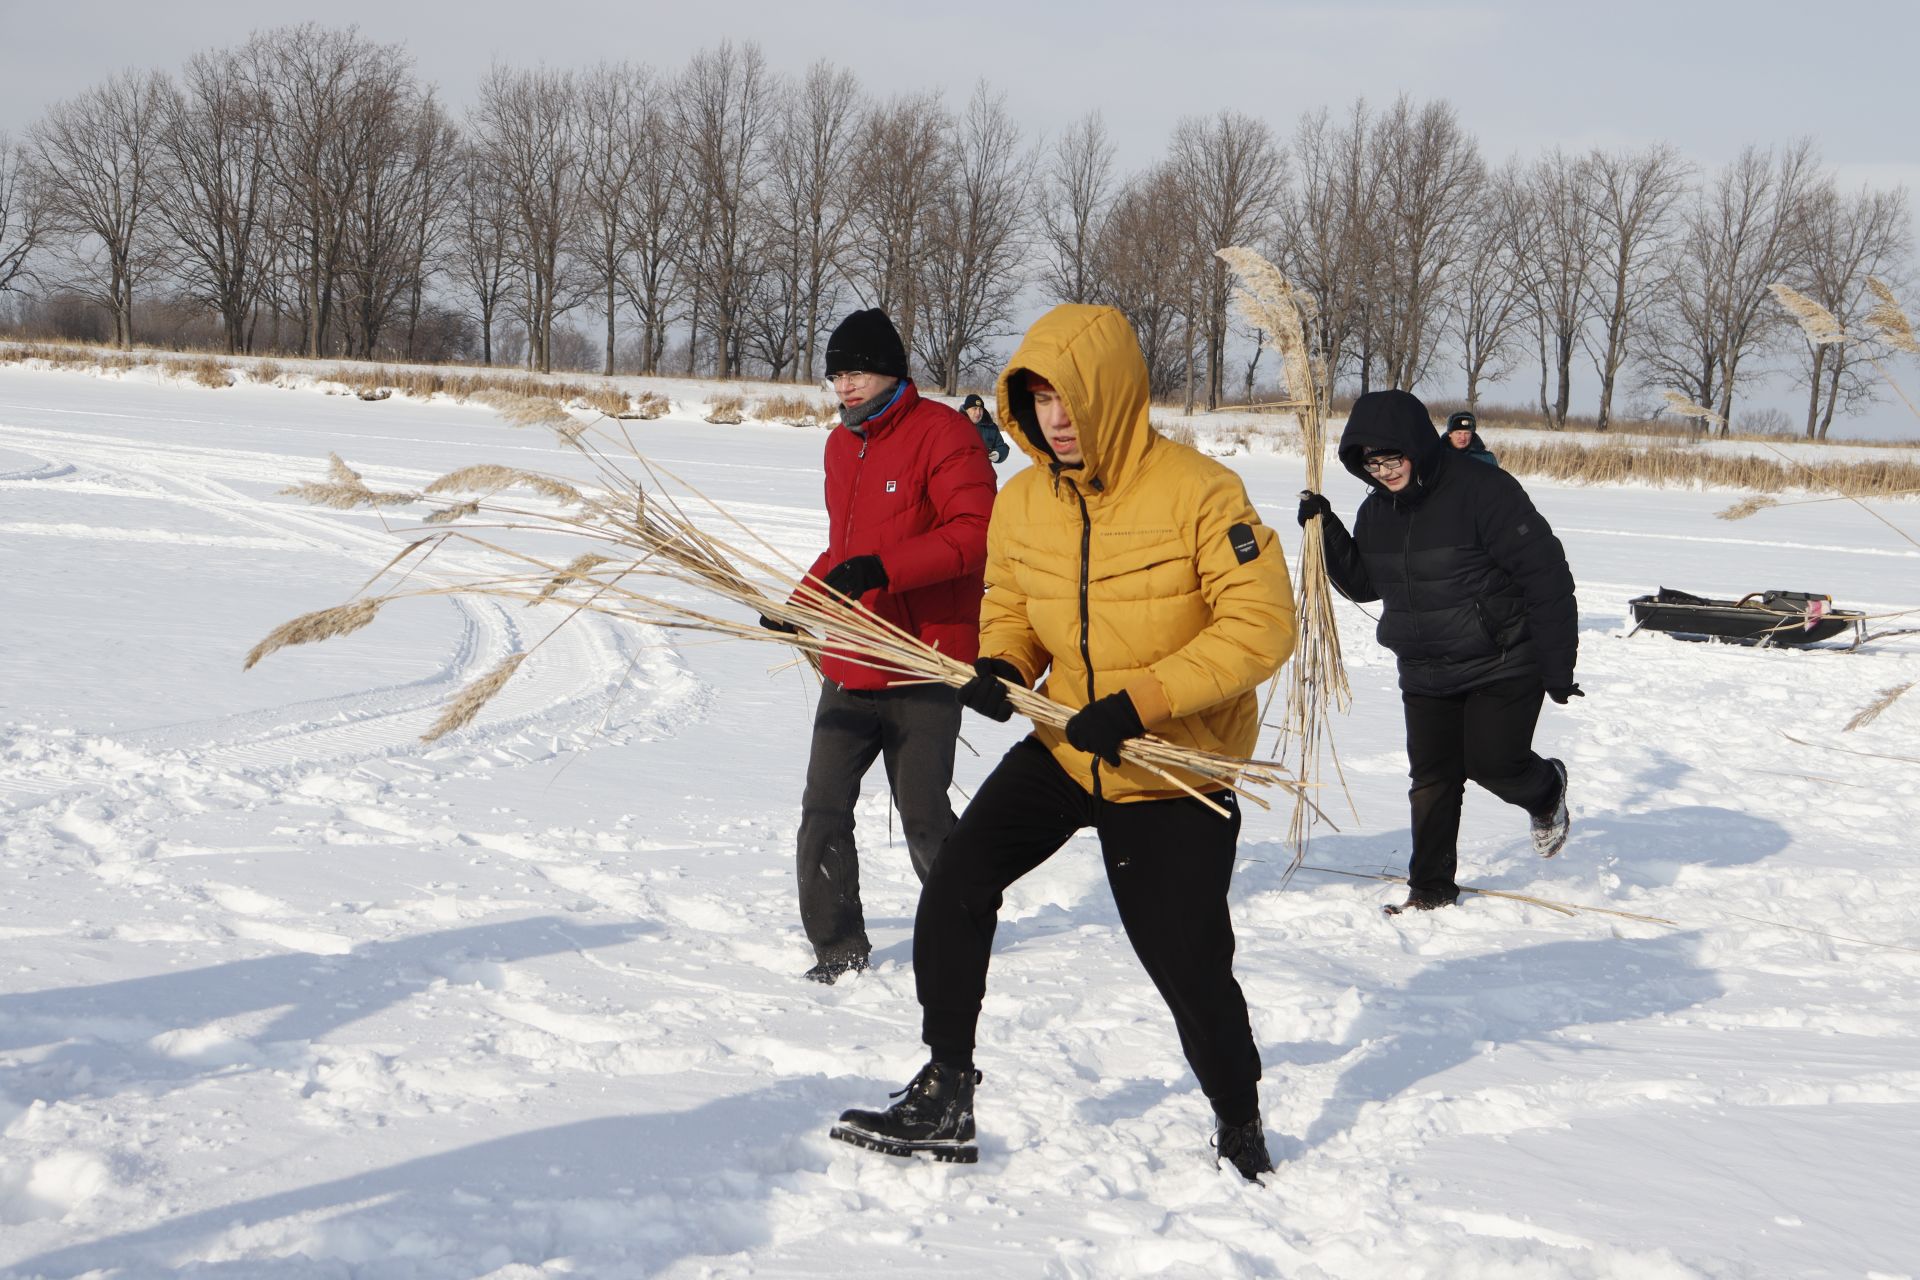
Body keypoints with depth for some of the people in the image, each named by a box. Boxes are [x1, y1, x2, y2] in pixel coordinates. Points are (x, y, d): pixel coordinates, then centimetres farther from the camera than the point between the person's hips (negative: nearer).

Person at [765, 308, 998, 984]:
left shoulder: (942, 433, -8)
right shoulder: (842, 445, 17)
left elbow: (974, 535, -19)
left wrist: (883, 569, -27)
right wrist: (798, 605, 17)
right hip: (850, 667, 7)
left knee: (923, 814, 0)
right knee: (824, 809, -1)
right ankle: (838, 946, 9)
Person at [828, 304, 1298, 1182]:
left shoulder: (1197, 491, -20)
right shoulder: (1021, 505, -2)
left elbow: (1263, 624, -22)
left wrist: (1140, 699, -28)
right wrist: (1000, 665, -11)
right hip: (1064, 749, 5)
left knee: (1191, 969, -1)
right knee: (954, 888, -10)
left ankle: (1241, 1134, 25)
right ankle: (944, 1099, 4)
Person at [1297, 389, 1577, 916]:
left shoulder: (1483, 491, -20)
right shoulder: (1378, 509, 3)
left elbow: (1546, 576, -18)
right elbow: (1363, 584, 14)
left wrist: (1557, 668, -17)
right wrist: (1326, 533, -4)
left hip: (1503, 668, -6)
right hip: (1425, 674, 6)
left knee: (1493, 763, -5)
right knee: (1432, 778, 5)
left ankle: (1547, 792, 30)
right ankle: (1431, 887, 17)